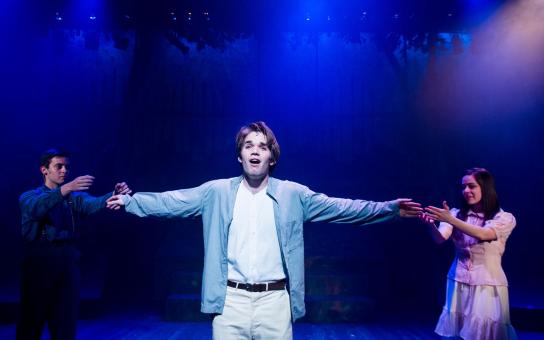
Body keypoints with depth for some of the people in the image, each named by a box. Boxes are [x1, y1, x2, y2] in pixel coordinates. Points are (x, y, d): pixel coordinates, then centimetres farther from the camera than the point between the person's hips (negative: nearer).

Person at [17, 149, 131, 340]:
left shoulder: (75, 197, 13)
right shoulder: (29, 197, 6)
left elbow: (93, 204, -10)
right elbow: (36, 207, -19)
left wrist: (114, 195, -33)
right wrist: (65, 189, -37)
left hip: (68, 261, 3)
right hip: (38, 261, -2)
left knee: (66, 319, 5)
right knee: (32, 319, 2)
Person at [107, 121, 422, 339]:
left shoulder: (292, 194, 1)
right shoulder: (217, 191, 3)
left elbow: (341, 207, 0)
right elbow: (172, 202, 6)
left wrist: (390, 209, -7)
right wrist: (129, 200, 1)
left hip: (274, 301, 0)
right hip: (231, 301, 0)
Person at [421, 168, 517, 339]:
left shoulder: (504, 218, -3)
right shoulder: (457, 214, 4)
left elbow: (482, 234, -23)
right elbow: (440, 239, -11)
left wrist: (450, 220, -33)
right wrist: (431, 224, -32)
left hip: (487, 284, -2)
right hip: (458, 282, 2)